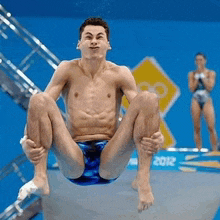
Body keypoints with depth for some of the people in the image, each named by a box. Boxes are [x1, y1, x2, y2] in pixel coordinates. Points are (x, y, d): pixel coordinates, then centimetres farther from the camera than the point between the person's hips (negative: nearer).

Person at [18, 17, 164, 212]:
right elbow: (38, 109, 1)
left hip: (110, 165, 0)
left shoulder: (120, 74, 11)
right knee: (39, 100, -18)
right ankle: (40, 178, -31)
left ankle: (143, 180, -30)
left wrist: (156, 136, -24)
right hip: (74, 163, 0)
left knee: (148, 99, -17)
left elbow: (143, 108, 1)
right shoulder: (68, 70, 10)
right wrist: (26, 140, -21)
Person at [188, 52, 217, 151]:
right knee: (196, 128, -1)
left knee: (211, 127, -11)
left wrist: (202, 75, -7)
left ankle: (214, 150, -8)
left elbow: (209, 87, -7)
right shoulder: (192, 74, 8)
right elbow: (192, 88, -3)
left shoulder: (211, 73, 5)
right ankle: (199, 150, 4)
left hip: (207, 101, -1)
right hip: (196, 101, 1)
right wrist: (197, 76, -6)